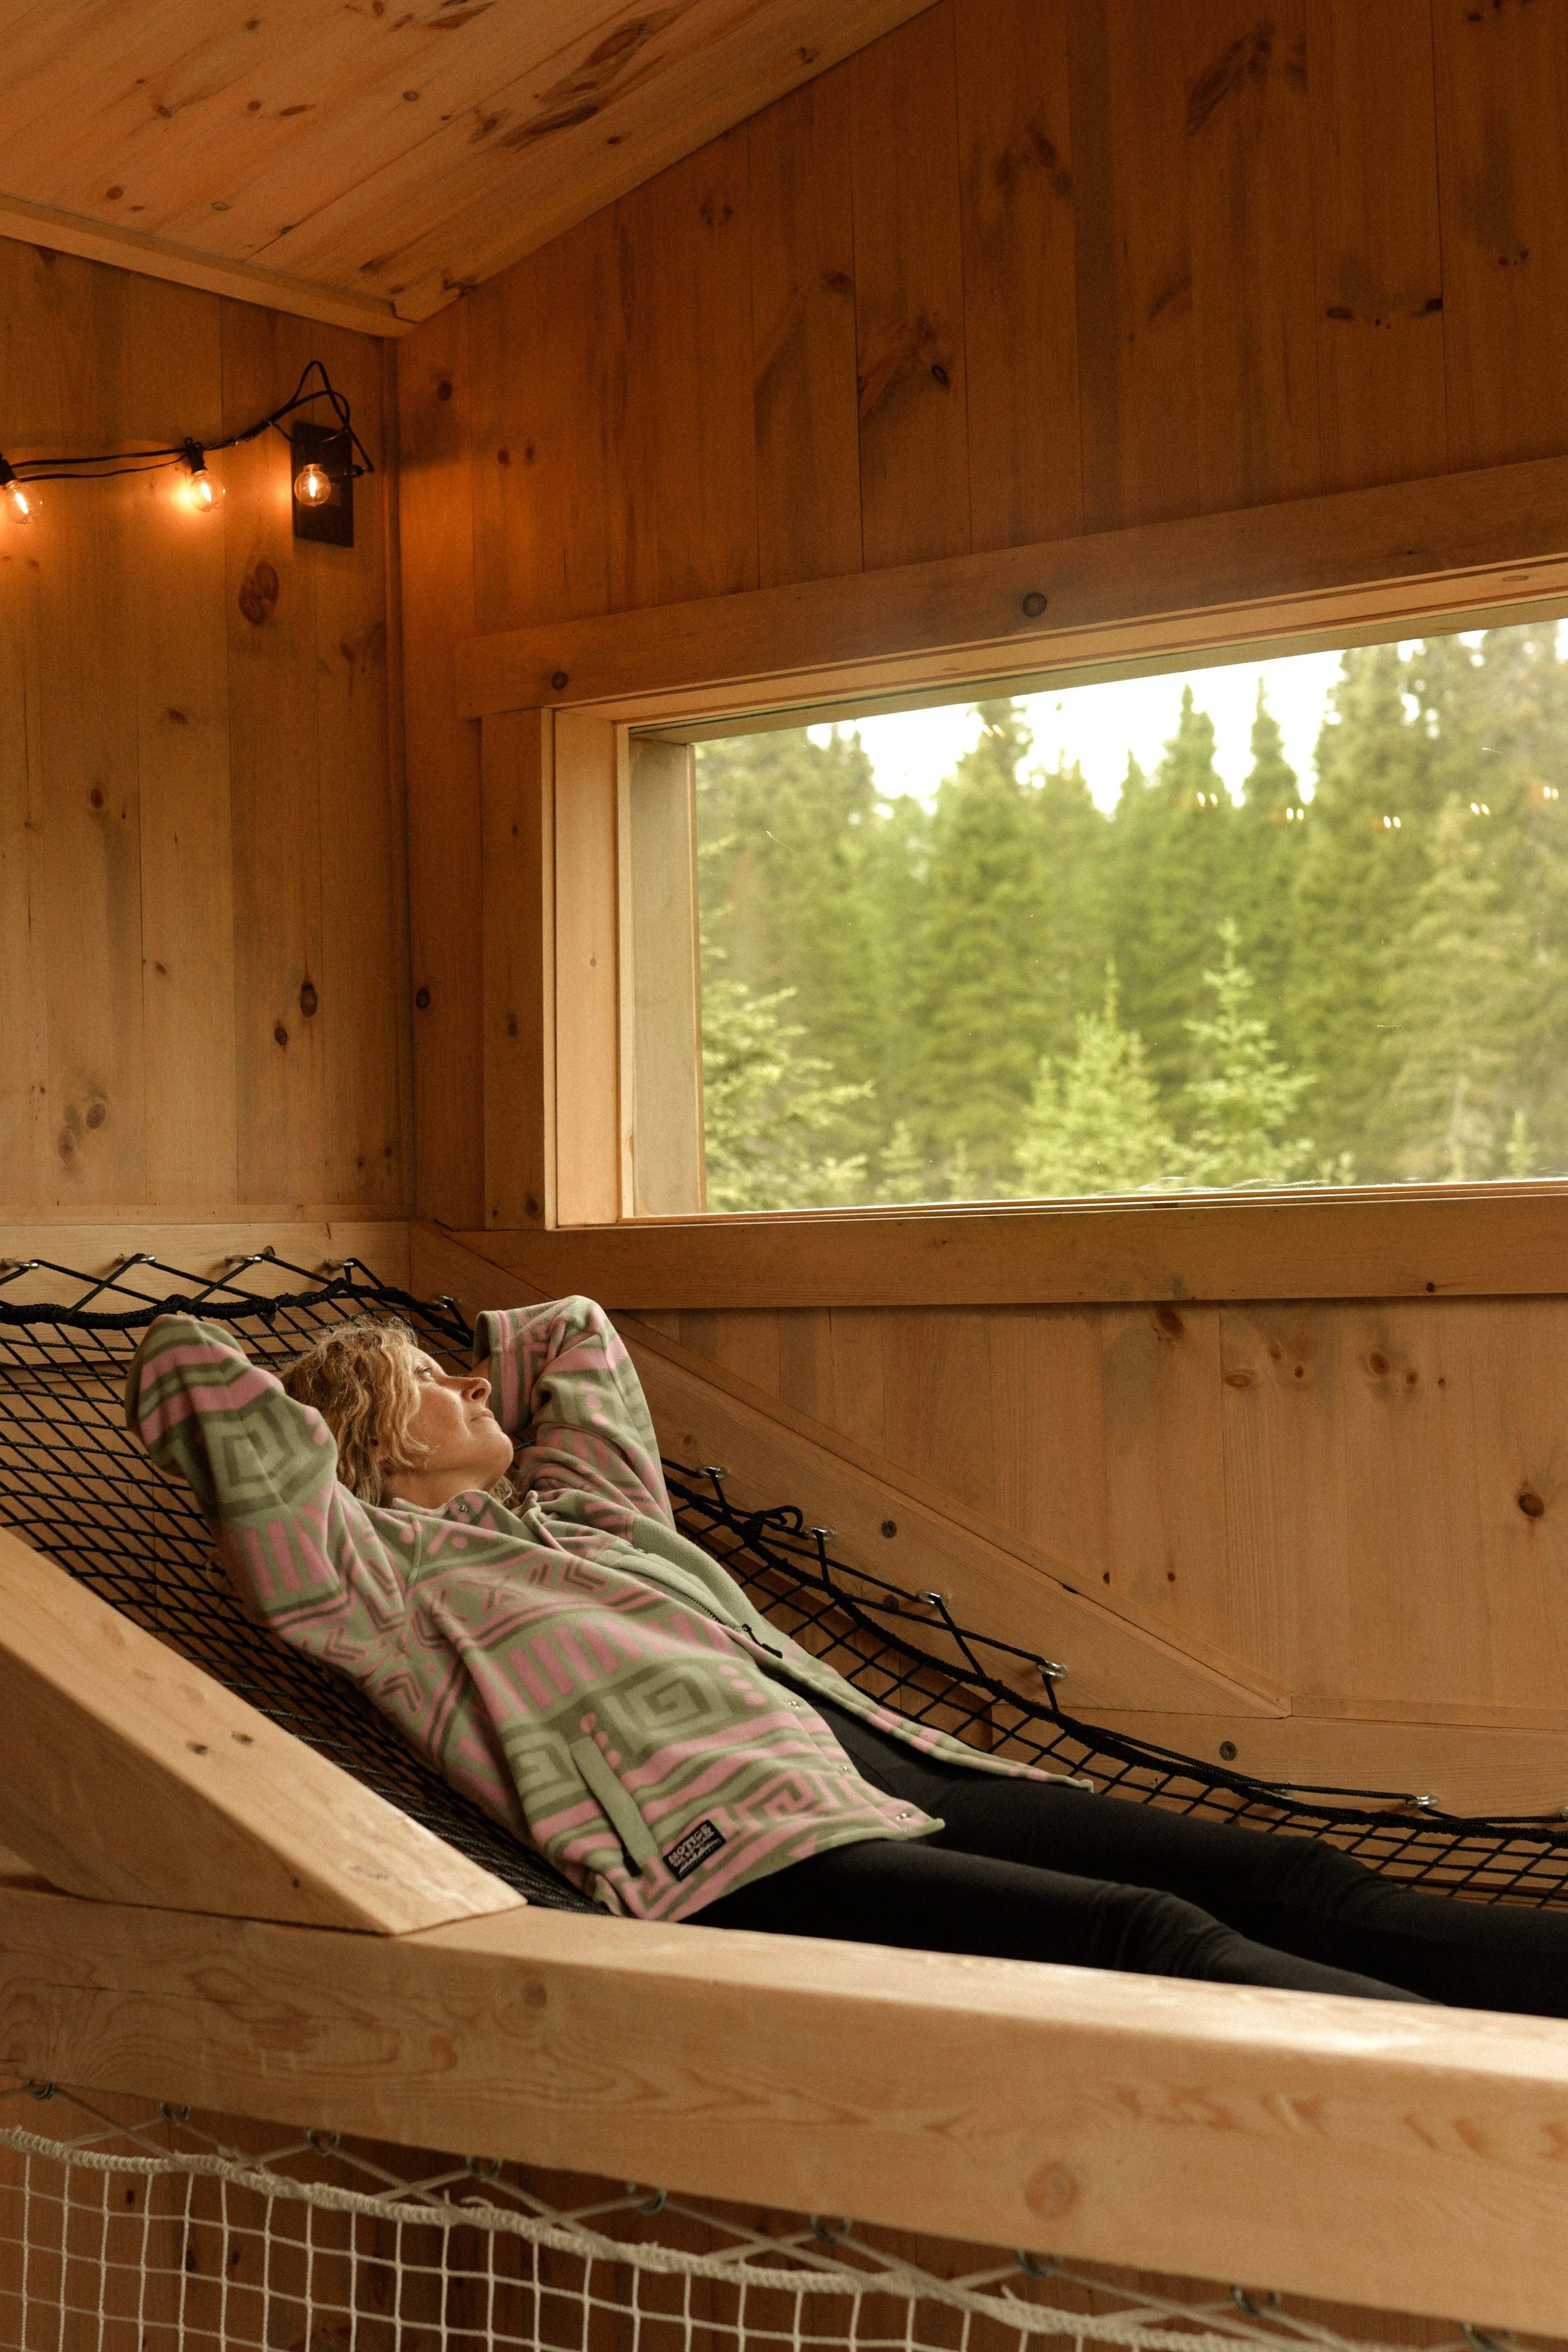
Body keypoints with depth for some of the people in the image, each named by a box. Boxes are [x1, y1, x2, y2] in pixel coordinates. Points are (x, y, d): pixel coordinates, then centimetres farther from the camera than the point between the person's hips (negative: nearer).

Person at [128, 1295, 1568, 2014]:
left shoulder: (581, 1501, 33)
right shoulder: (376, 1577, 9)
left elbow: (573, 1334, 50)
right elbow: (197, 1370, -1)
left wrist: (453, 1408, 46)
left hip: (887, 1767, 9)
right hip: (745, 1851, -9)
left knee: (1286, 1879, -8)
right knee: (1153, 1941, -29)